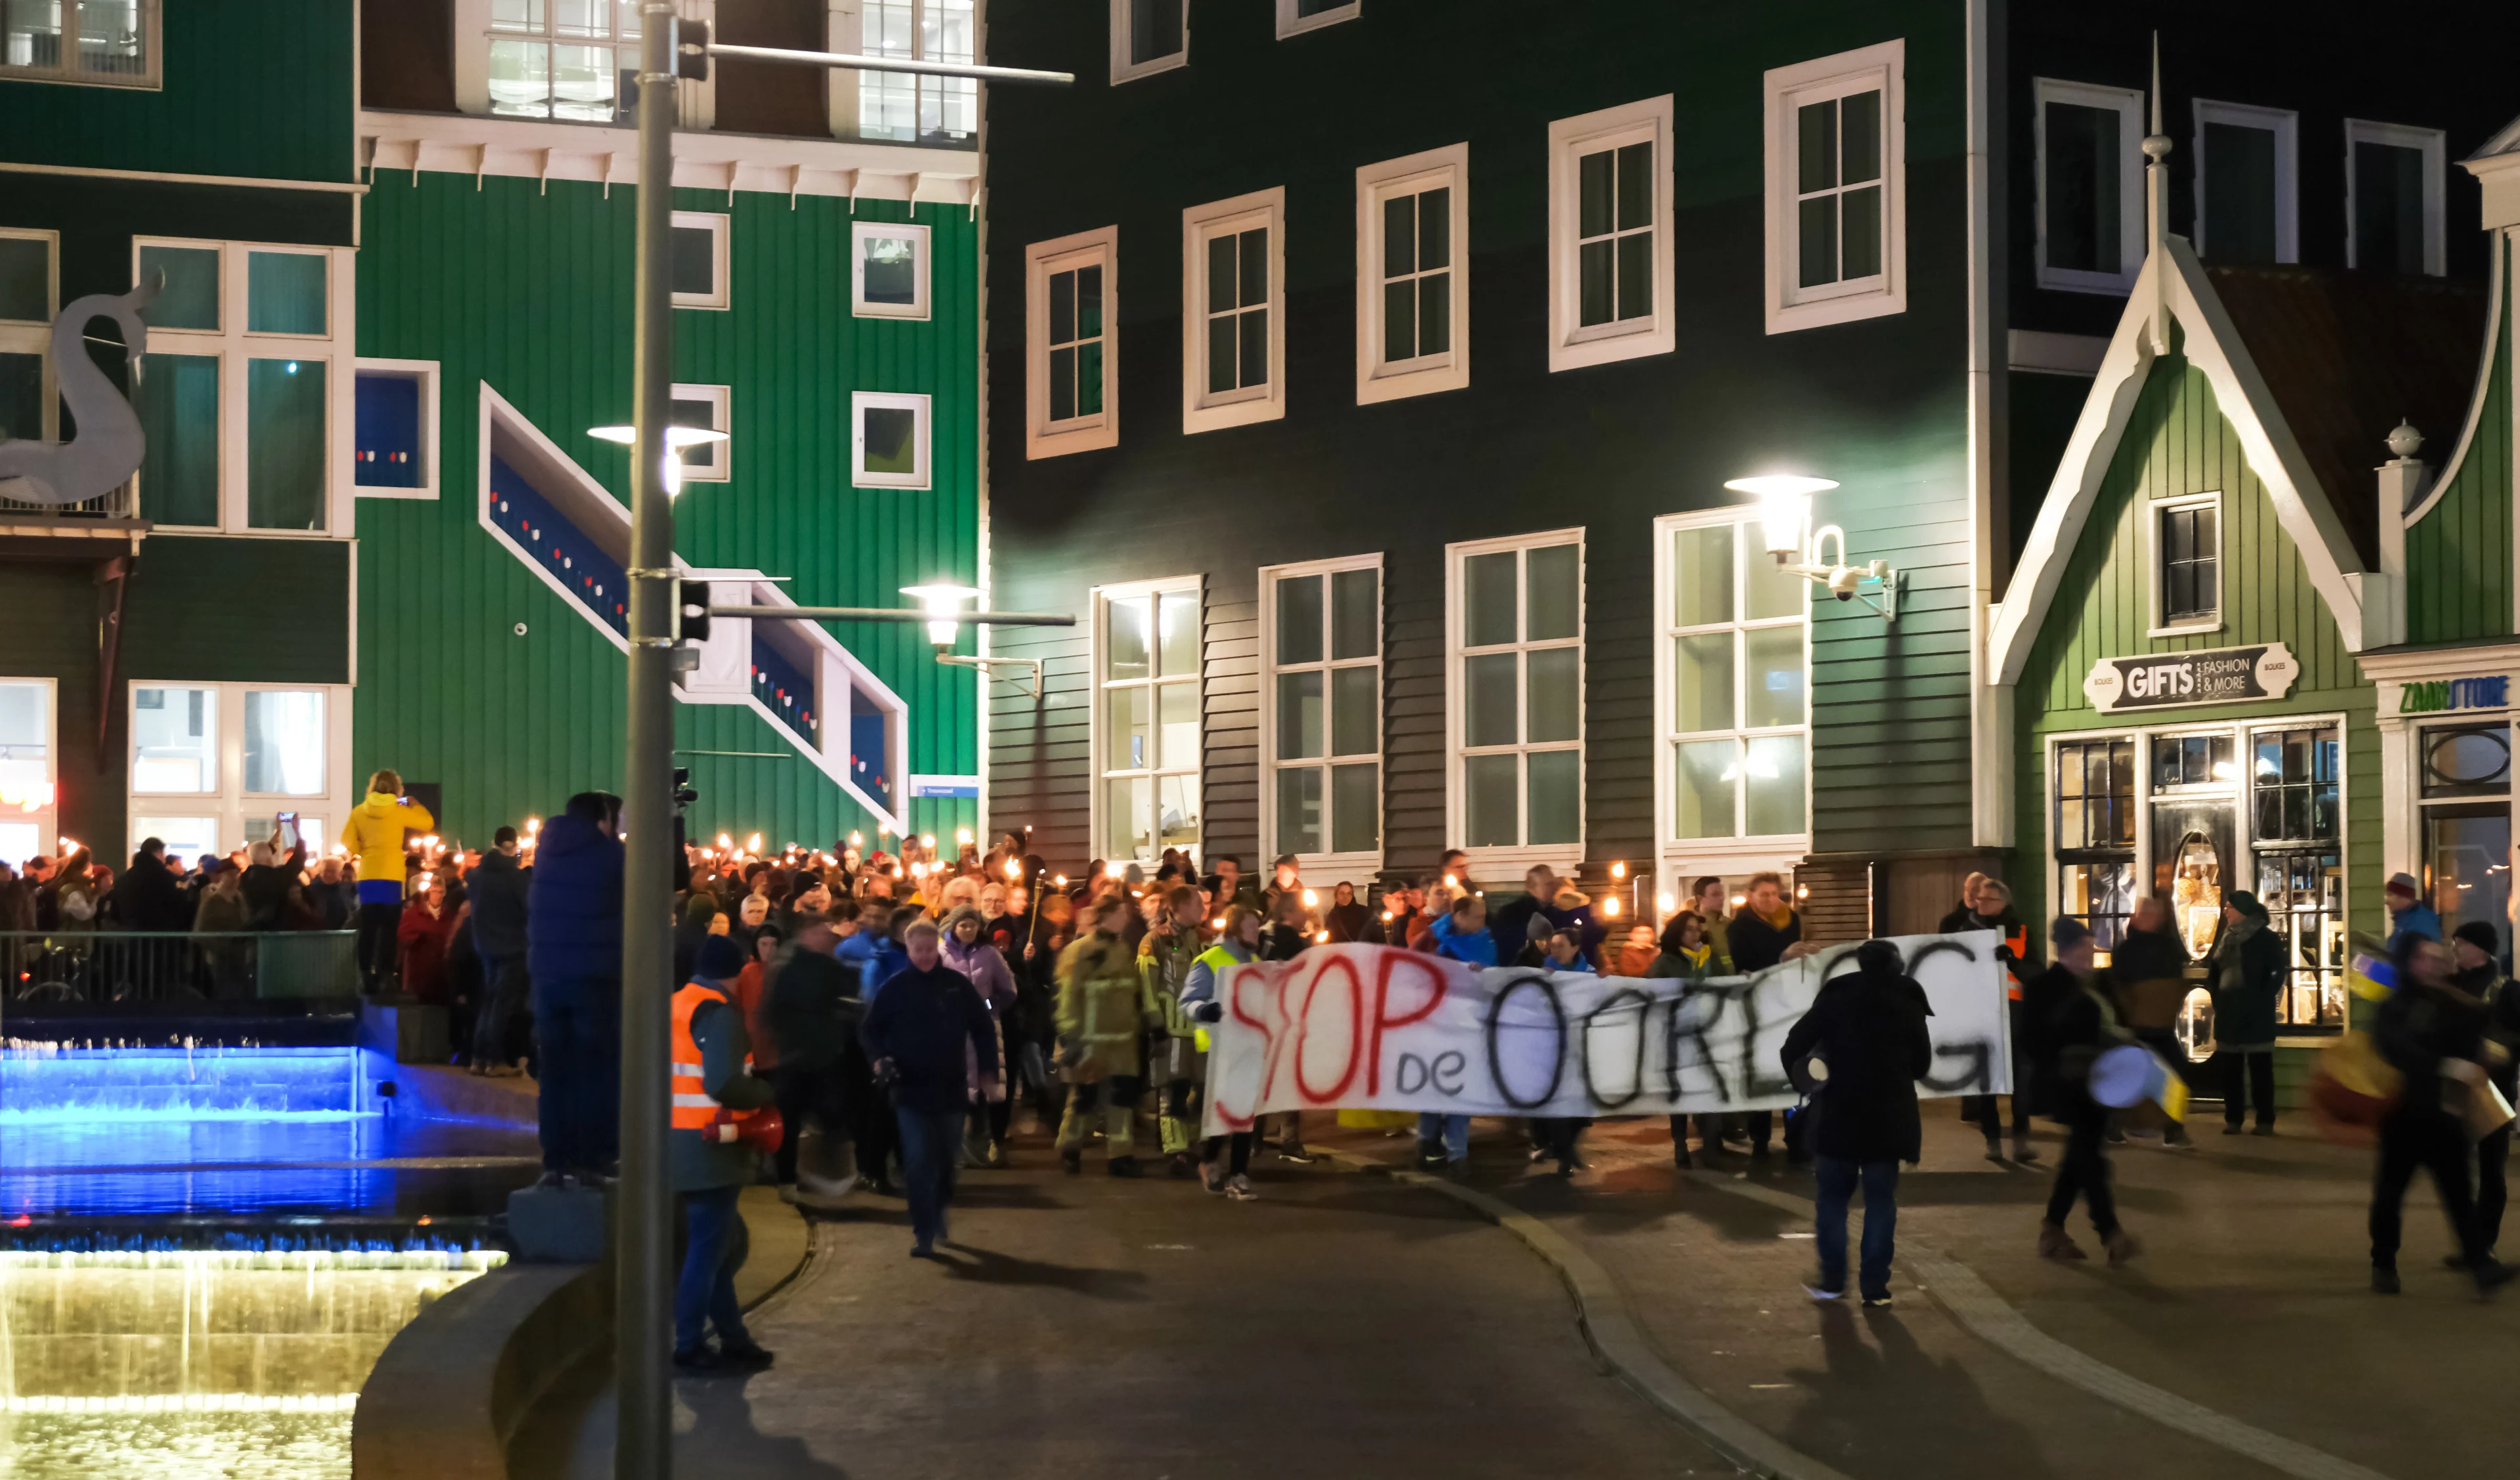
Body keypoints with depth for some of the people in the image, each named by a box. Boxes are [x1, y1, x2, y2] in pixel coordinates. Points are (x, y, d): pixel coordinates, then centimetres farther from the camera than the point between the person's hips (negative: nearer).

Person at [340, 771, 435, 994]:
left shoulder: (359, 811, 2)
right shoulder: (399, 810, -3)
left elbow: (347, 842, 1)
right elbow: (428, 823, 9)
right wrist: (415, 806, 25)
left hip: (367, 877, 2)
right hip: (391, 877, -2)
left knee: (368, 929, 6)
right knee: (388, 930, 1)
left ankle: (366, 977, 4)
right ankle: (383, 976, -3)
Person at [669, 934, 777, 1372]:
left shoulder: (677, 1005, 11)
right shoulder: (719, 1013, -15)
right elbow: (723, 1083, -27)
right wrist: (764, 1094, -9)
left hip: (681, 1140, 9)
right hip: (711, 1147, -9)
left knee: (724, 1240, 17)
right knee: (708, 1246, -1)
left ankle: (733, 1338, 21)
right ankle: (690, 1347, 3)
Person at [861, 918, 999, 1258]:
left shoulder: (958, 985, 1)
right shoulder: (894, 988, -3)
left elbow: (983, 1029, 8)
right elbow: (870, 1030, 2)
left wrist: (988, 1071, 2)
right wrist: (878, 1058, -16)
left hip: (951, 1088, 2)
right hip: (911, 1089, -2)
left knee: (947, 1159, 13)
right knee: (919, 1161, -10)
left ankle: (938, 1212, 37)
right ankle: (923, 1233, -6)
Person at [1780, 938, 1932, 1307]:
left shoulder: (1836, 997, -2)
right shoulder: (1908, 1002, 3)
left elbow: (1794, 1048, -7)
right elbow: (1922, 1064, 9)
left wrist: (1801, 1081, 10)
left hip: (1840, 1114, -1)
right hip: (1889, 1118, 1)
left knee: (1833, 1197, 10)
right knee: (1881, 1201, 5)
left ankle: (1833, 1280, 11)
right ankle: (1875, 1286, 3)